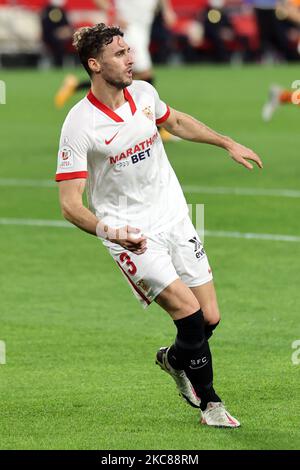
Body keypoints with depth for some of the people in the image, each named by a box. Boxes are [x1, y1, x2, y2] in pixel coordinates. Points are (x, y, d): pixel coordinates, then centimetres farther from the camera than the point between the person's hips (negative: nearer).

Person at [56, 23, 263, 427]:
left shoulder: (144, 93, -1)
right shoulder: (79, 125, -19)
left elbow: (175, 122, 24)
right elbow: (70, 204, -20)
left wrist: (228, 144, 23)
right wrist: (107, 230, -36)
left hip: (175, 218, 6)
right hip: (132, 236, -6)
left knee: (210, 319, 3)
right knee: (190, 314, -16)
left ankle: (174, 359, 37)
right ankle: (209, 402, 5)